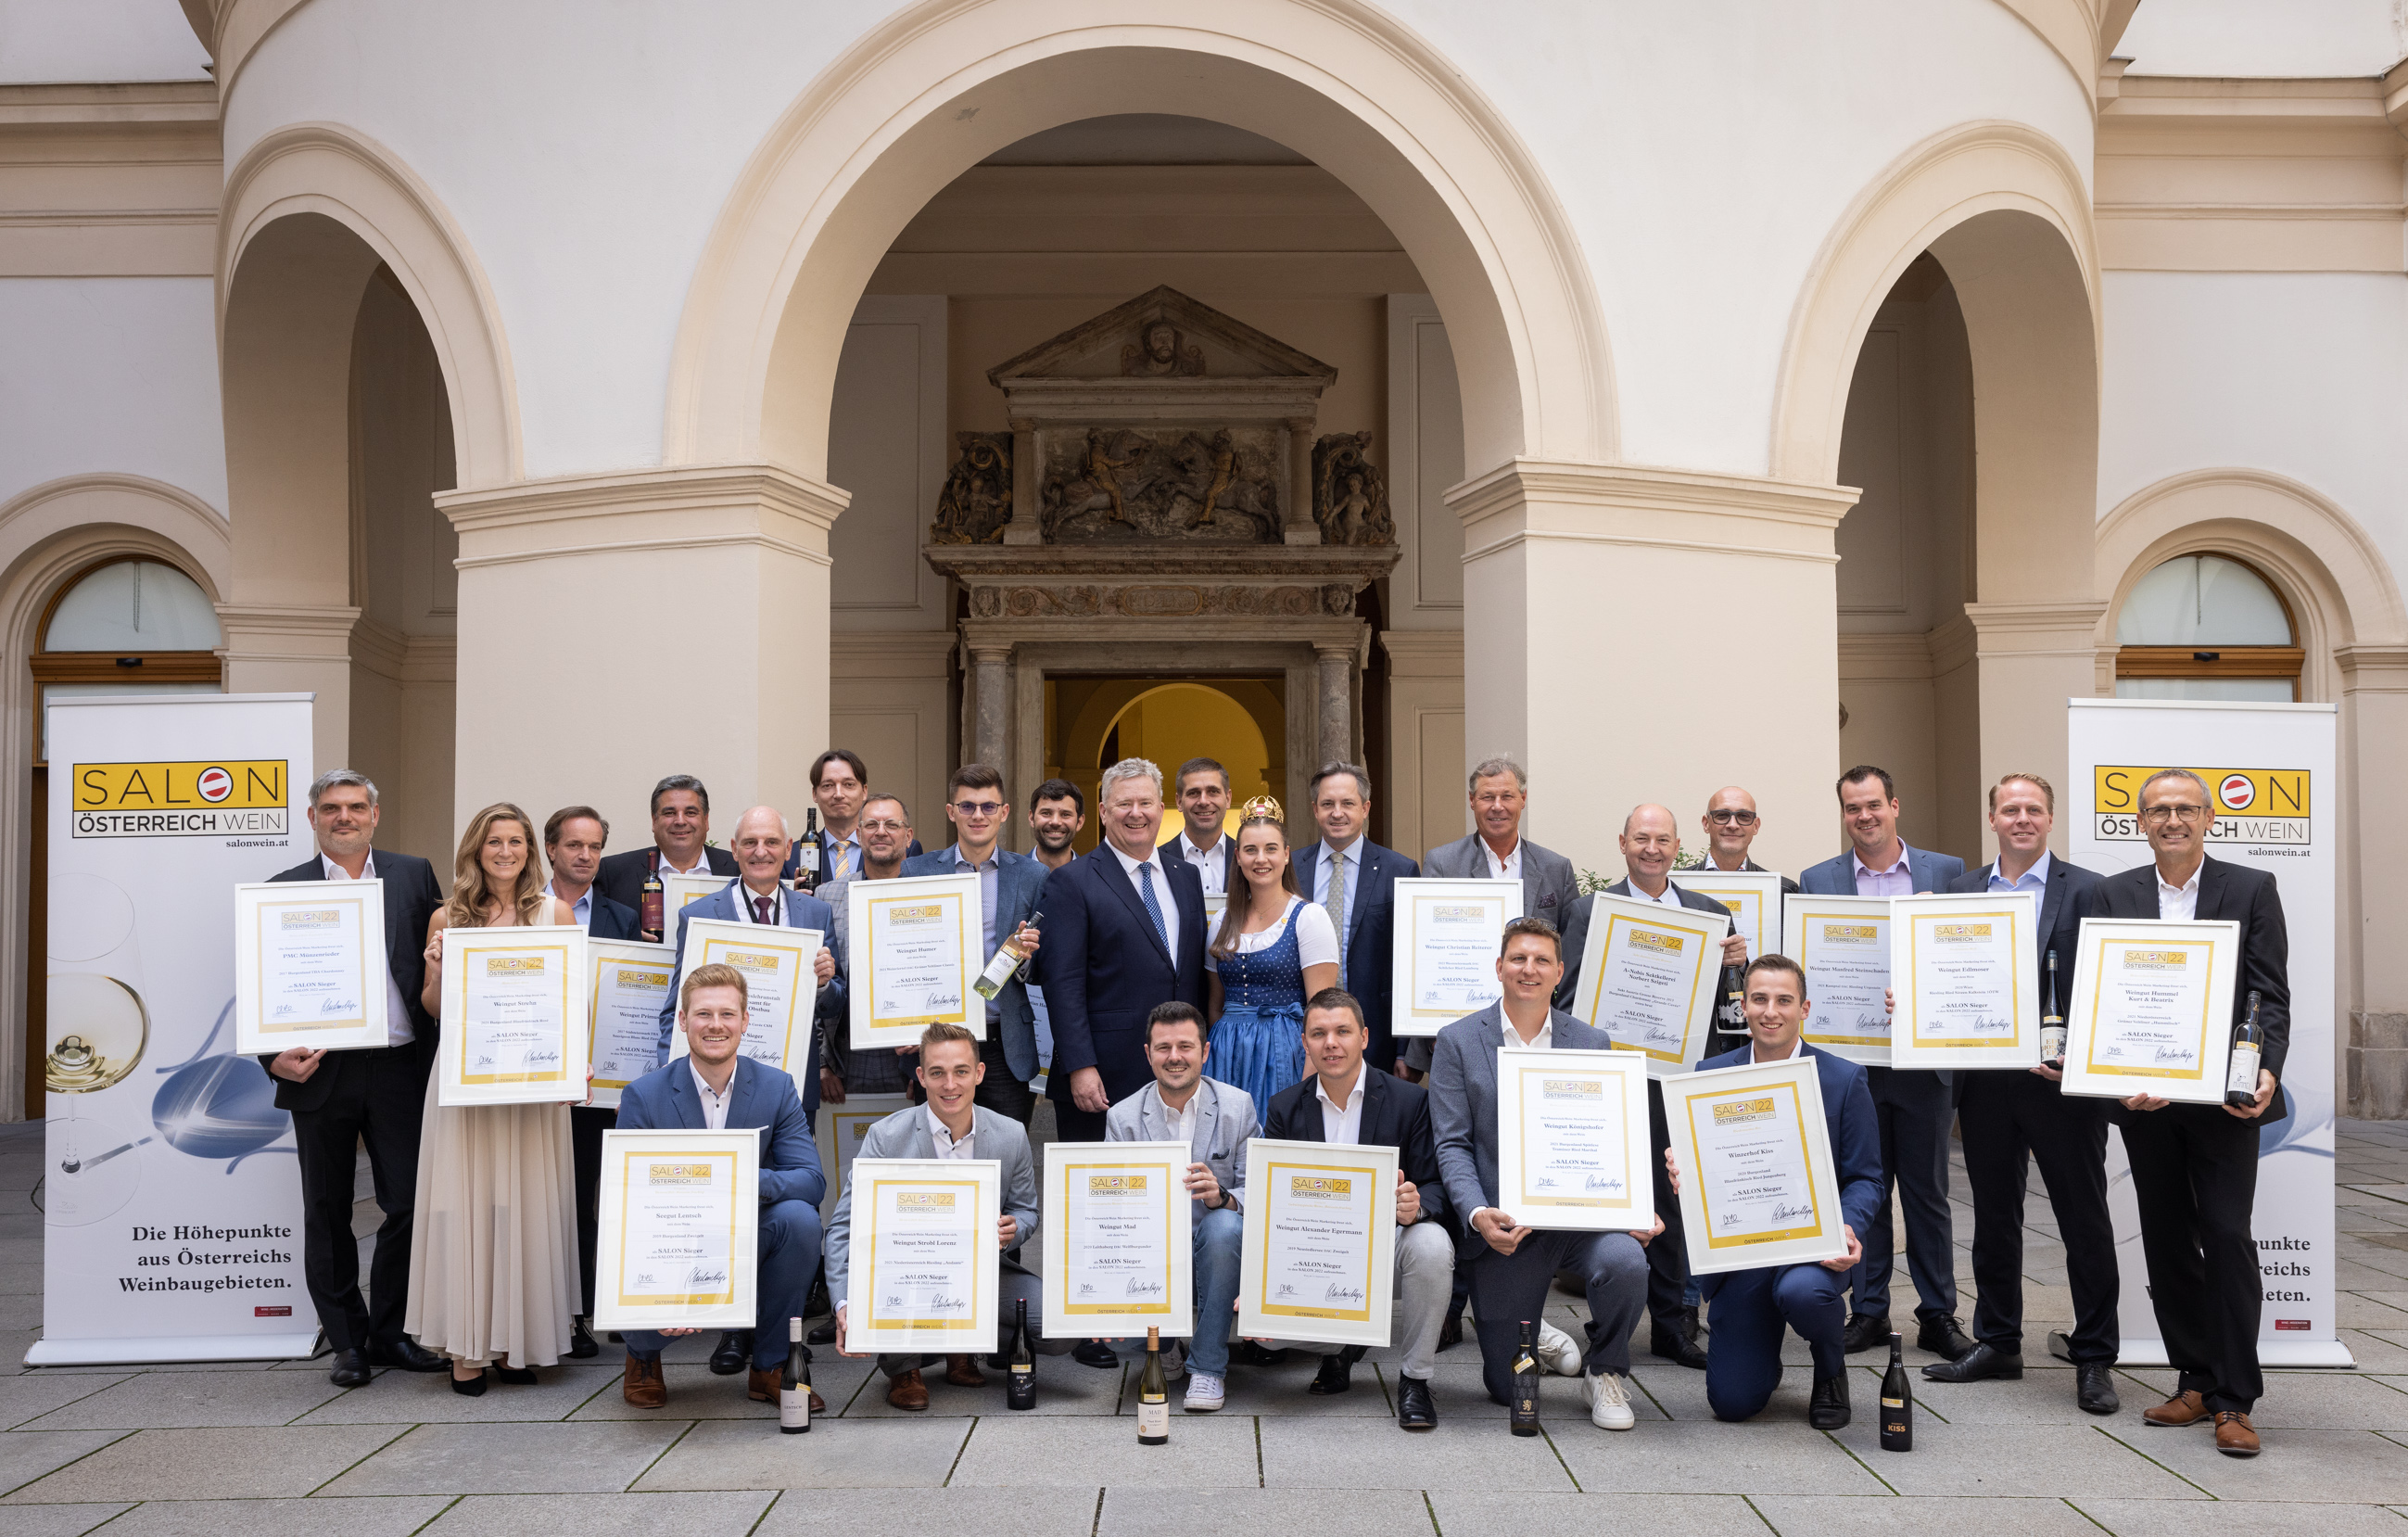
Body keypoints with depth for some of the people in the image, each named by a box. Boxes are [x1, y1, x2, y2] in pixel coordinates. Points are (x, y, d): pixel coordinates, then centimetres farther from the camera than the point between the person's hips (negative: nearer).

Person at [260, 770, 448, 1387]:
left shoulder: (414, 875, 8)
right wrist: (274, 1056, -9)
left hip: (401, 1067, 0)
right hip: (323, 1074, 0)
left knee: (411, 1204, 2)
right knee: (328, 1214, 8)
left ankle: (389, 1332, 18)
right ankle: (348, 1341, 21)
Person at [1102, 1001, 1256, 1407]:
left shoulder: (1237, 1106, -1)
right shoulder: (1122, 1118, 0)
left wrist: (1222, 1196, -29)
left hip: (1215, 1251, 0)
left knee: (1224, 1225, -35)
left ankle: (1208, 1366, -20)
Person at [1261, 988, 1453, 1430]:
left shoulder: (1411, 1100, -4)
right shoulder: (1285, 1108, 3)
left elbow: (1435, 1187, -5)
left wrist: (1416, 1206, -32)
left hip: (1387, 1245, -2)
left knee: (1431, 1244, -36)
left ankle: (1416, 1378, -13)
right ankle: (1339, 1346, 14)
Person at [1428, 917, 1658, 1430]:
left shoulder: (1592, 1044, 8)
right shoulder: (1458, 1042, 2)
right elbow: (1453, 1146, -3)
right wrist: (1478, 1213, -21)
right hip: (1505, 1227, -1)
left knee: (1626, 1262, -33)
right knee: (1506, 1388, 1)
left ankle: (1605, 1372, -2)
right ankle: (1529, 1336, 39)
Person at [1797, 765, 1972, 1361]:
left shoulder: (1948, 872, 4)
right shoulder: (1817, 881, 4)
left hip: (1924, 1060, 0)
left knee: (1928, 1190, 7)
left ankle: (1938, 1314, 17)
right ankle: (1869, 1309, 18)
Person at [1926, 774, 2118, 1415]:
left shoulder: (2086, 891, -2)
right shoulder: (1960, 891, 10)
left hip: (2062, 1081, -4)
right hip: (1985, 1081, 4)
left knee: (2085, 1222, 4)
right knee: (1993, 1217, 14)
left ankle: (2094, 1358, 15)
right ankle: (1997, 1342, 27)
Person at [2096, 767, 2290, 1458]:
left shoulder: (2252, 890, 2)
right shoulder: (2113, 895, 7)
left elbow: (2272, 996, -2)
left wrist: (2267, 1071, -18)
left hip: (2223, 1097, -3)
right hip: (2144, 1097, 3)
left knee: (2227, 1237, -6)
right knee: (2167, 1243, 9)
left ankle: (2235, 1400, 2)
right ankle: (2196, 1382, 20)